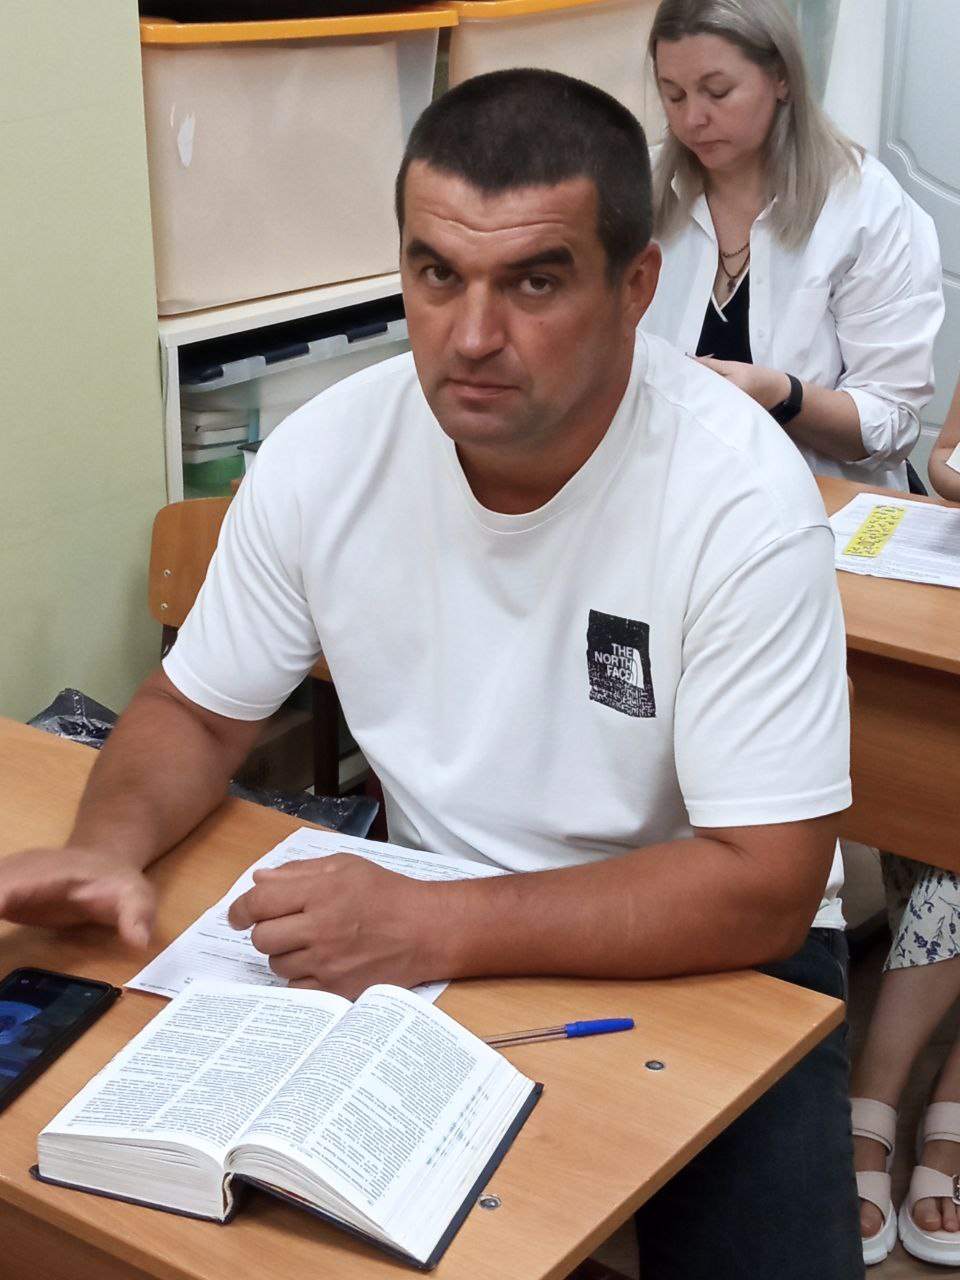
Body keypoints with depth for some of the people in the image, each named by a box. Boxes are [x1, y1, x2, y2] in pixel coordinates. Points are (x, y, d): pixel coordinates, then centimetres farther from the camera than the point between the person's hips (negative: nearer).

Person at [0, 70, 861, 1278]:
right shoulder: (324, 454, -12)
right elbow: (198, 710, 3)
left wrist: (430, 930, -31)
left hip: (707, 947, -2)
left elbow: (762, 890, -23)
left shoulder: (740, 496, -23)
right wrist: (107, 845, -18)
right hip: (422, 919, 3)